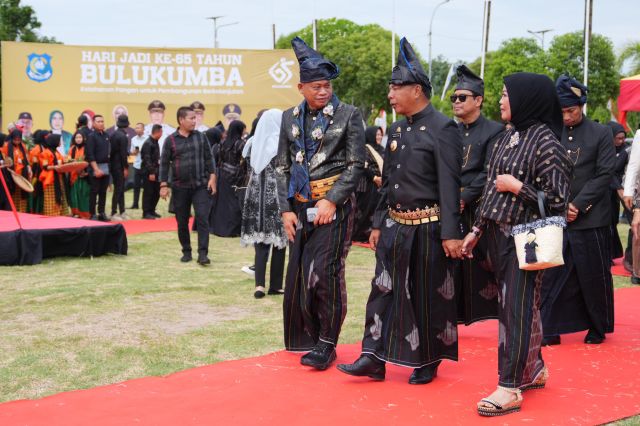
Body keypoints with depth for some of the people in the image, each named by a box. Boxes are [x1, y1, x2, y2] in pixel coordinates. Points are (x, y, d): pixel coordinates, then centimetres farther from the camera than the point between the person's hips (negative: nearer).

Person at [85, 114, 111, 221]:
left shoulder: (106, 136, 11)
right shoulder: (91, 136, -7)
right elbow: (90, 155, -13)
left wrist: (108, 165, 10)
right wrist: (96, 169, -18)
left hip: (106, 167, 6)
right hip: (95, 167, -6)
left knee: (103, 191, 9)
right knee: (94, 191, -2)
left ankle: (101, 213, 15)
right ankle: (93, 214, 3)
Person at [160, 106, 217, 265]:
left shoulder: (201, 137, 4)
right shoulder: (171, 140, -1)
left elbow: (208, 158, 7)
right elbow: (164, 163, 1)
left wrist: (212, 177, -2)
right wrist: (163, 185, -5)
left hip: (201, 185, 0)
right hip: (180, 187, 0)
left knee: (202, 218, -10)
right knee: (182, 222, 7)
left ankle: (202, 253, -10)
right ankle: (186, 251, 20)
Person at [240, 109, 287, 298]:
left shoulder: (254, 143, 5)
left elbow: (252, 170, 12)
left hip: (257, 197, 4)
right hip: (277, 197, -4)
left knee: (261, 241, 6)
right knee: (279, 241, 6)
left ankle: (259, 284, -7)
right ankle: (275, 285, 10)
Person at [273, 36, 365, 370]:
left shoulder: (348, 115, -2)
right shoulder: (290, 118, 10)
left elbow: (356, 165, -5)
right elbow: (282, 166, 11)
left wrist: (332, 200, -13)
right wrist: (286, 209, 3)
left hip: (334, 205, -4)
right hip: (300, 206, 5)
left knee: (325, 272, -10)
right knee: (299, 274, 6)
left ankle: (326, 343, 1)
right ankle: (309, 337, 21)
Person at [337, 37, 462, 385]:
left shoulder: (443, 128, -12)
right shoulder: (396, 129, 11)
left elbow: (450, 184, -16)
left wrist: (450, 233, -20)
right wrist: (378, 224, 14)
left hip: (427, 228, -7)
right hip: (395, 225, 7)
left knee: (428, 296, 4)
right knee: (384, 289, 5)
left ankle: (428, 363, 18)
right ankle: (374, 359, 10)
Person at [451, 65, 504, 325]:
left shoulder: (494, 131, -1)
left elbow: (489, 174, -10)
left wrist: (464, 199, -15)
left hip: (478, 211, -4)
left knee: (486, 266, -2)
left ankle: (497, 311, 8)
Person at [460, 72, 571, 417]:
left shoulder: (546, 142, -12)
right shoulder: (508, 137, 11)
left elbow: (558, 199, -14)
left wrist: (517, 186, -15)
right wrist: (477, 229, 15)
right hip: (499, 234, 8)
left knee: (517, 308, -4)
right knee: (510, 304, 14)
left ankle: (510, 388, 2)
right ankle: (534, 369, 30)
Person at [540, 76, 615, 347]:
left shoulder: (601, 134, 0)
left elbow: (605, 175, -5)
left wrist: (577, 205, -12)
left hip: (591, 219, -2)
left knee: (594, 276, 6)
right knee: (553, 276, 2)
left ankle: (597, 328, 22)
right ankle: (550, 330, 11)